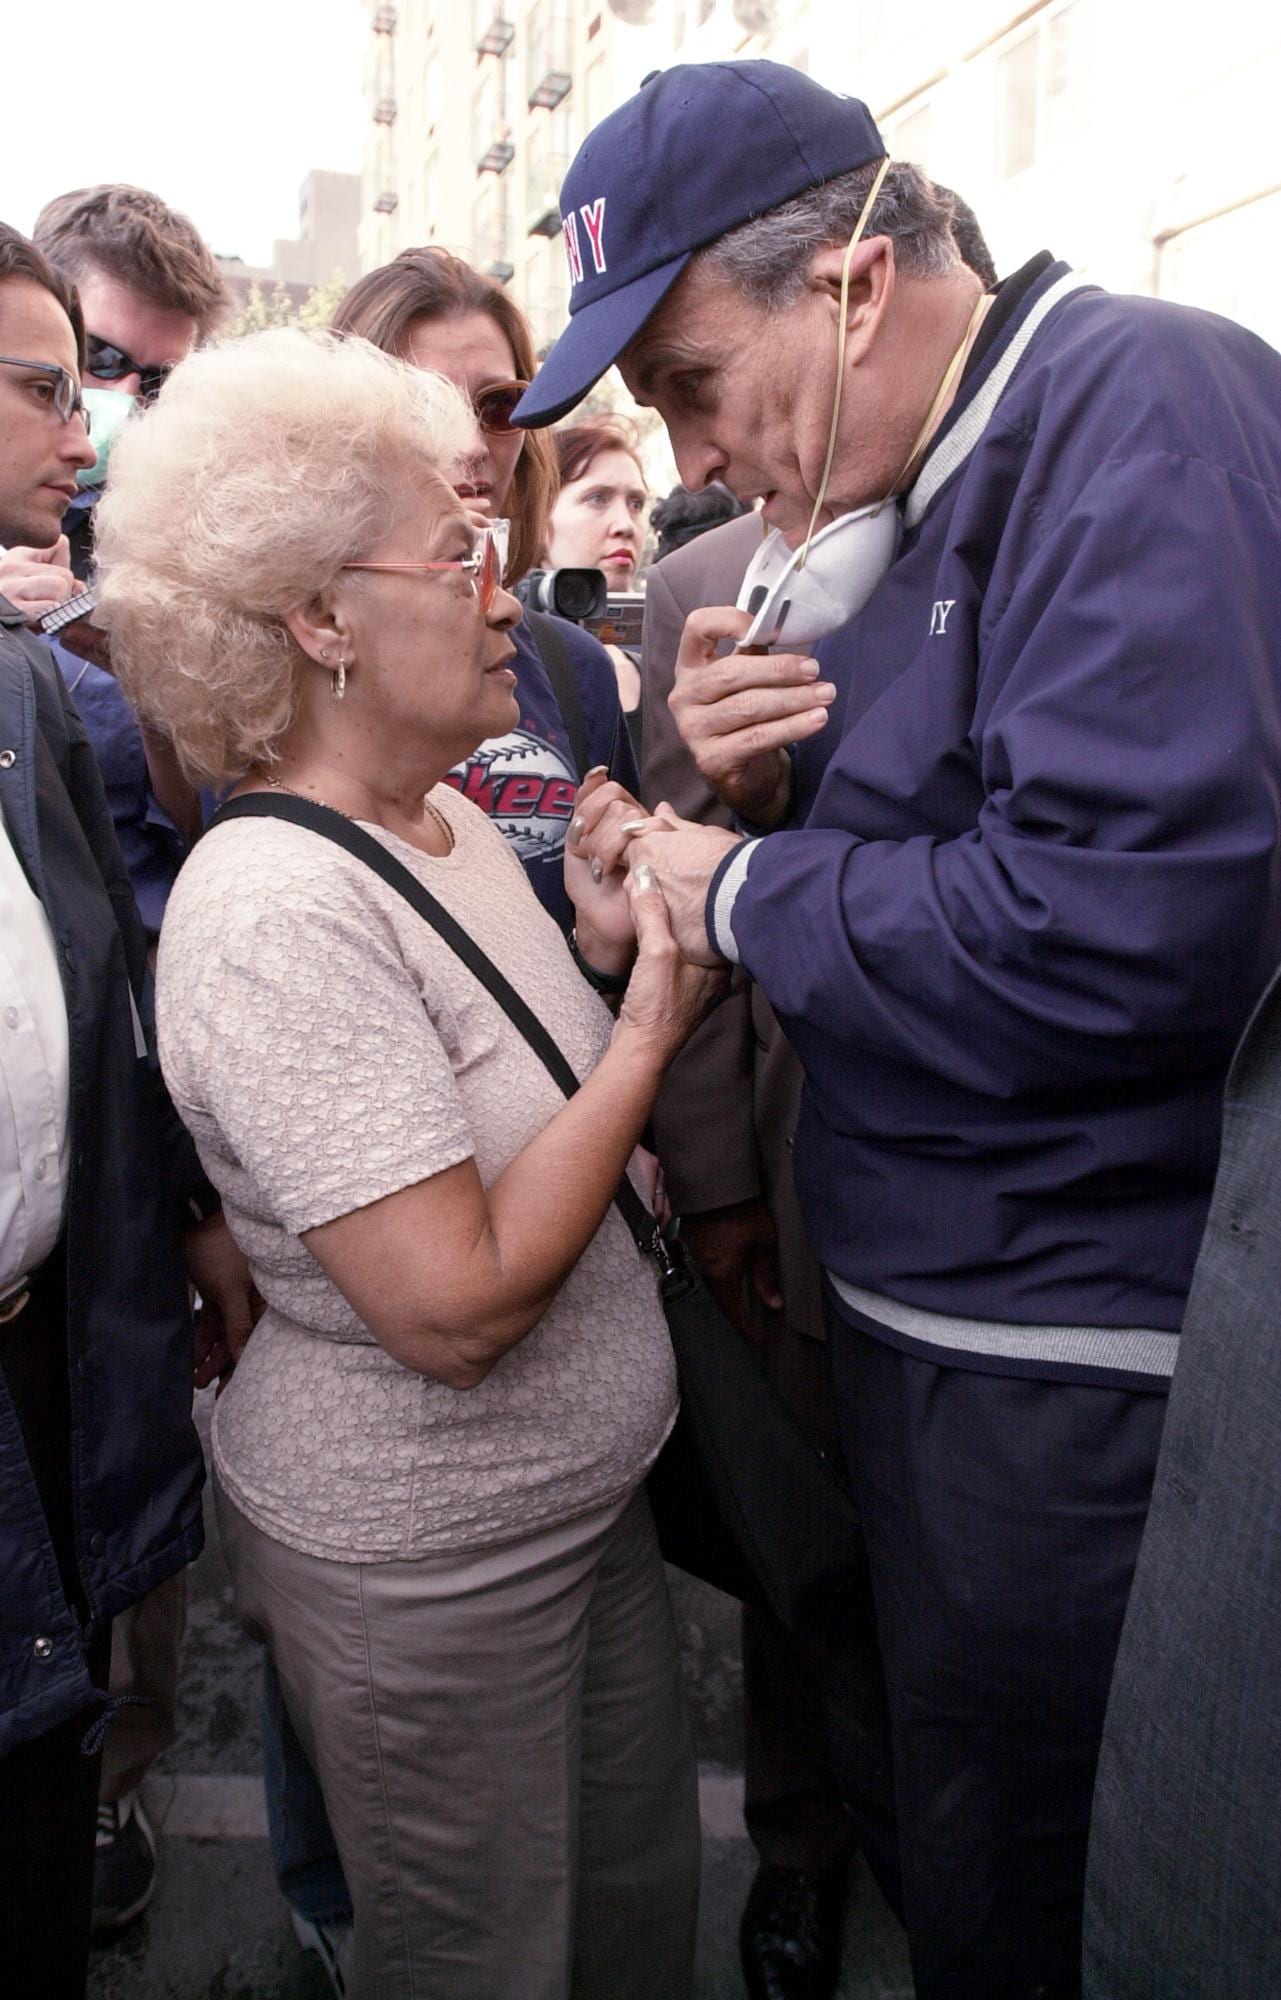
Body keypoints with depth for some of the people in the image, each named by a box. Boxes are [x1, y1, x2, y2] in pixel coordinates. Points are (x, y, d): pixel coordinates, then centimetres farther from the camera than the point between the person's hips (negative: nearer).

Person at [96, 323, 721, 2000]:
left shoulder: (458, 821, 2)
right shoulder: (279, 907, -26)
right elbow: (456, 1305, -30)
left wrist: (604, 948, -7)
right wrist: (651, 1026, -21)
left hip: (586, 1490, 8)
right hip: (423, 1561, -8)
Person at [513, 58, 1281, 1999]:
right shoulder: (896, 492, 10)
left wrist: (748, 894, -17)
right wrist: (761, 787, -6)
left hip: (1084, 1365, -8)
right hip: (923, 1305, 9)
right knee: (938, 1805, 27)